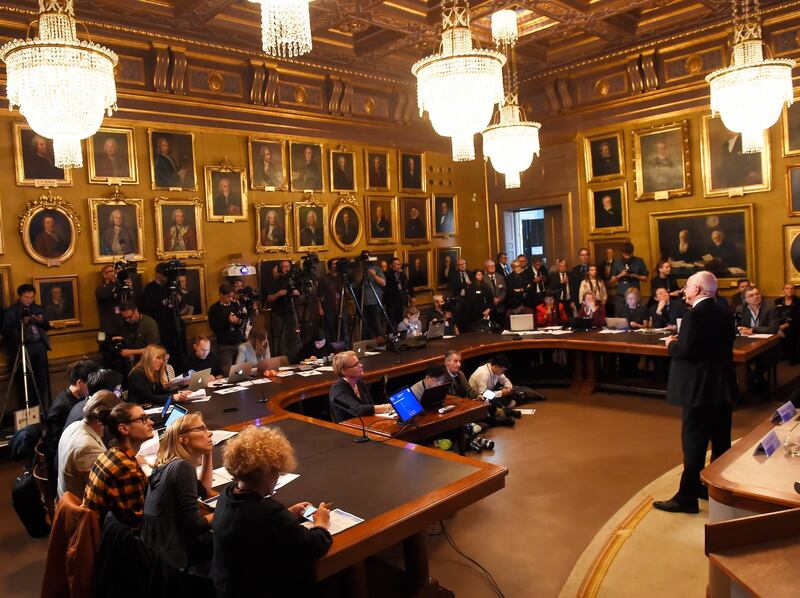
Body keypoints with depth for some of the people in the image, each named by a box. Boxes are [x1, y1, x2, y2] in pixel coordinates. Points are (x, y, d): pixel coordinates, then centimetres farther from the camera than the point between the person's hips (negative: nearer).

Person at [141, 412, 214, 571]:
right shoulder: (183, 467, -22)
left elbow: (203, 492, 18)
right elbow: (195, 524, -22)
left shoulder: (170, 463, 6)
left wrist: (207, 454, 11)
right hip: (168, 556, -8)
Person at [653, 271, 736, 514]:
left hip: (700, 389, -9)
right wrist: (681, 341, 12)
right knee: (721, 441, 16)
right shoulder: (725, 313, 9)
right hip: (723, 385, 9)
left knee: (694, 442, -3)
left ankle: (687, 498, 4)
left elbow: (684, 350, -24)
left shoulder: (694, 314, -18)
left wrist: (671, 343, -3)